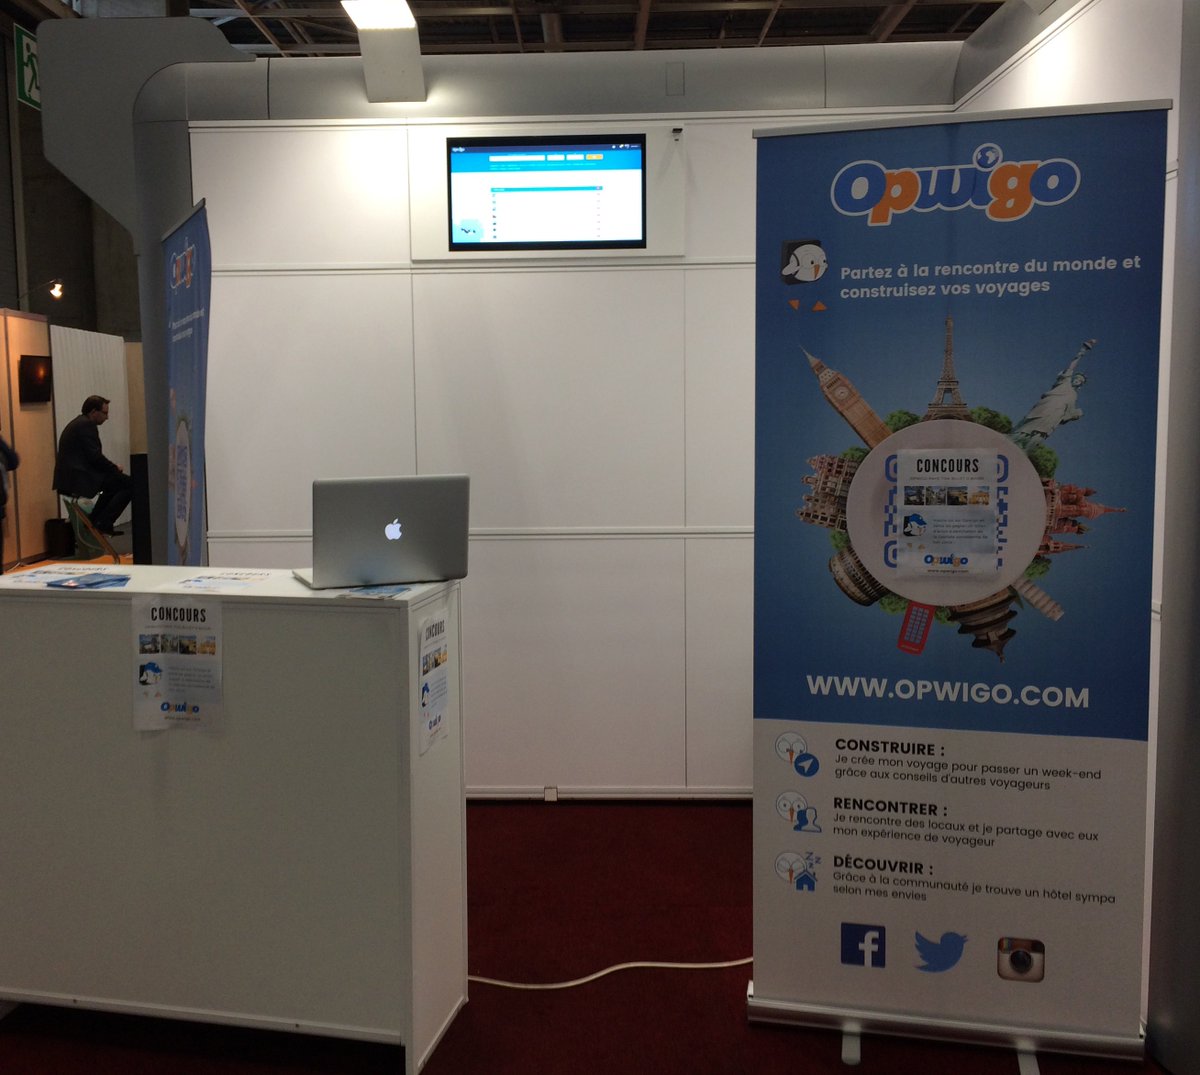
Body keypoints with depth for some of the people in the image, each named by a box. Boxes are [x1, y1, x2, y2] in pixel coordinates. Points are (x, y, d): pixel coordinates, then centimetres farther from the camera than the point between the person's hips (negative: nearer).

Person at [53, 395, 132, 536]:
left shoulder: (78, 423, 21)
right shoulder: (86, 425, -11)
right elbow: (95, 456, -18)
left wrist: (112, 467, 12)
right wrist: (115, 467, -2)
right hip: (78, 479, -11)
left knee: (116, 481, 29)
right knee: (130, 484, -12)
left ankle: (95, 520, 22)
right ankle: (103, 523, -10)